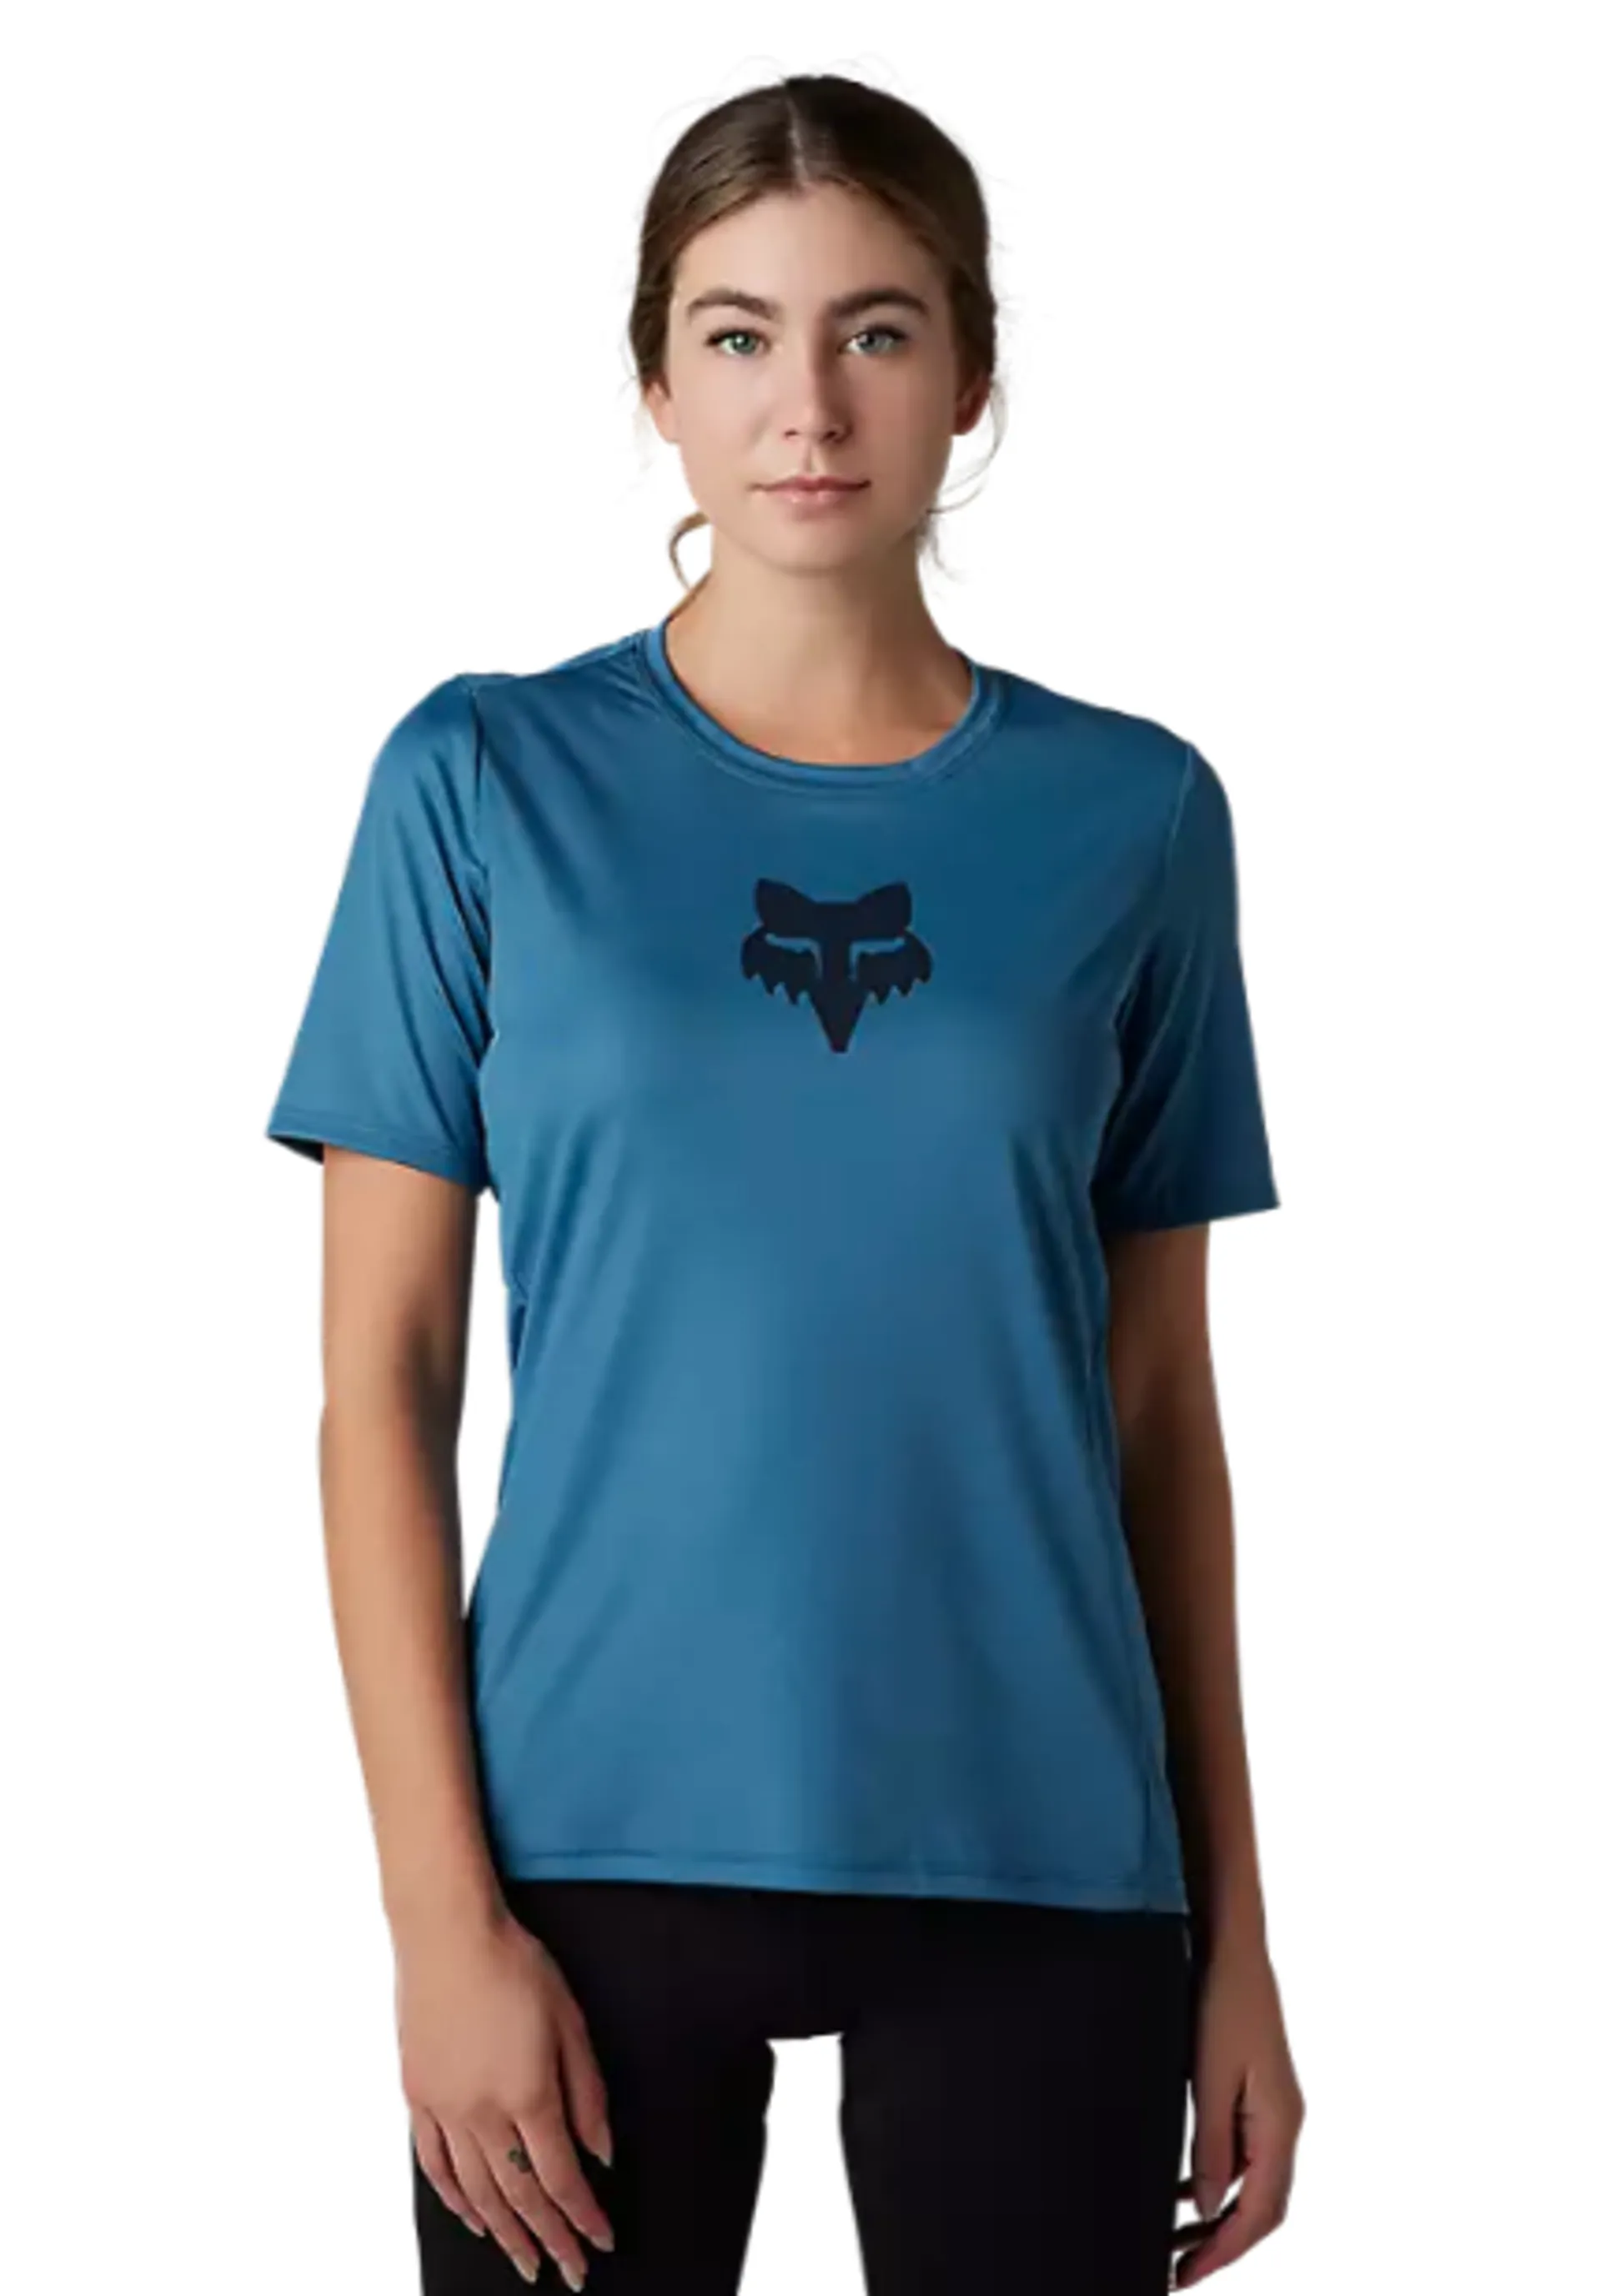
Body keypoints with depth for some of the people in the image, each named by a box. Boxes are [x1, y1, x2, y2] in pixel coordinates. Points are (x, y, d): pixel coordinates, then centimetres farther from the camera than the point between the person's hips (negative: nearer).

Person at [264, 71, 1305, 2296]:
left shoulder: (1133, 815, 2)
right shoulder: (489, 781, -1)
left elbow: (1160, 1401, 6)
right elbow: (382, 1376, -2)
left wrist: (1235, 1924, 5)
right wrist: (442, 1906, -8)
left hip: (1038, 1859, 1)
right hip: (601, 1838, -1)